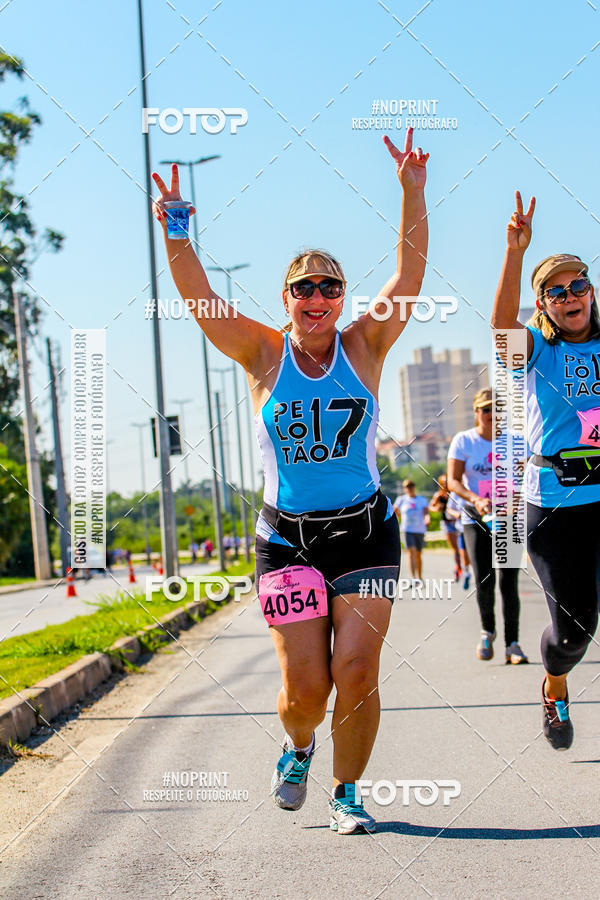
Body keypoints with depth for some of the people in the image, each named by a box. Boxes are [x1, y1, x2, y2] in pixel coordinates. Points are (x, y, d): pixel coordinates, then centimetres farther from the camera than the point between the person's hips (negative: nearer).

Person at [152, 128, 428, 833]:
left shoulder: (363, 347, 3)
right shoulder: (264, 354, 1)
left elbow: (409, 274, -6)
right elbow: (198, 298, -9)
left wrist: (413, 194, -16)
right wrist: (174, 232, -24)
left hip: (366, 531, 1)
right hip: (287, 538, 0)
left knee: (356, 671, -8)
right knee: (304, 684, -5)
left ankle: (347, 793, 12)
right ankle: (298, 747, 30)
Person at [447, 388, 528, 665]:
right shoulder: (463, 441, 1)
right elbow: (453, 480, -5)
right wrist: (475, 500, -24)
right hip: (476, 520, -1)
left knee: (509, 582, -6)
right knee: (484, 580, -14)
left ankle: (512, 645, 0)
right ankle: (487, 631, 11)